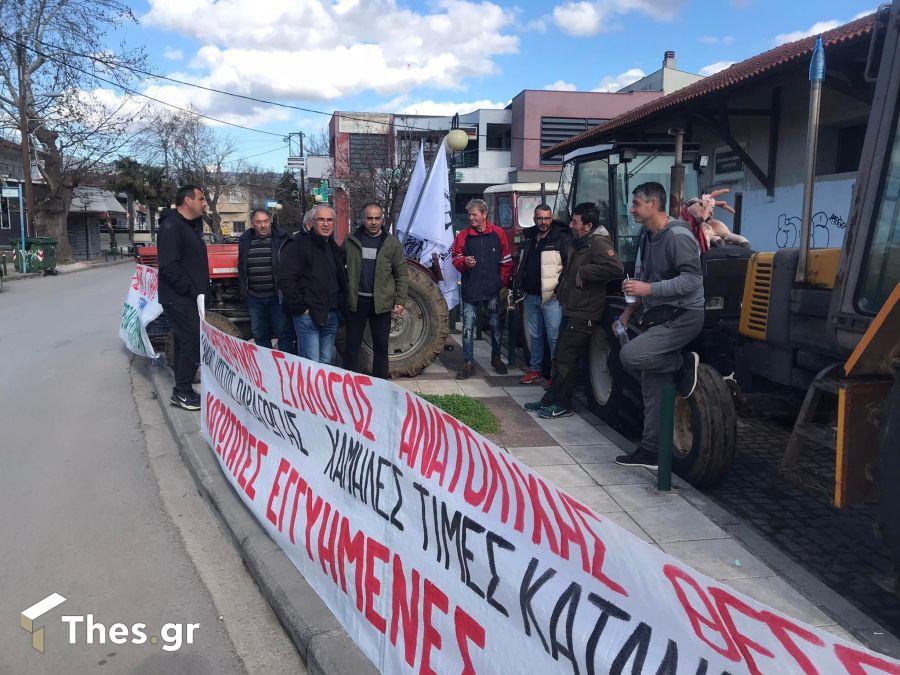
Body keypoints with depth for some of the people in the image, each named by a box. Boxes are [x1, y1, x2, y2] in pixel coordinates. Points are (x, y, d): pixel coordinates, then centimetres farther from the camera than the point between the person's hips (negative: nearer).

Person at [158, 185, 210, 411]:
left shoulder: (191, 225, 16)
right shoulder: (171, 226, -15)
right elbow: (169, 265, -22)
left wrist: (202, 289, 12)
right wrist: (191, 291, -19)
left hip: (191, 297, 10)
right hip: (178, 298, -10)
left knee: (186, 341, 14)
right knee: (192, 340, -10)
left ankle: (182, 390, 24)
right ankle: (182, 392, -1)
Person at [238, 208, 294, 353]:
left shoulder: (281, 239, -4)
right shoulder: (245, 241, 9)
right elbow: (241, 267, 19)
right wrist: (243, 290, 14)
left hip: (277, 296, -4)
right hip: (254, 298, 5)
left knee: (284, 334, -1)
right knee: (259, 336, 14)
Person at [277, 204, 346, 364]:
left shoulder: (335, 248, 17)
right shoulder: (297, 245, -7)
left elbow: (341, 279, 27)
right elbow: (285, 280, -15)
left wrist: (340, 306, 14)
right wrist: (301, 307, -16)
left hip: (332, 316, 7)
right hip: (308, 315, -7)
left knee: (326, 362, 13)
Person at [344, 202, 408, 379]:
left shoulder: (392, 243, 1)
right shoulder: (351, 241, 3)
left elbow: (402, 274, 0)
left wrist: (401, 301, -7)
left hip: (382, 302, -1)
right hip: (356, 301, 1)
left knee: (381, 346, 9)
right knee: (352, 344, 7)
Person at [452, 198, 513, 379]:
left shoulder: (498, 233, 2)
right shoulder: (463, 235, 2)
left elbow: (506, 260, 9)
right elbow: (456, 259, 5)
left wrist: (503, 280, 5)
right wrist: (464, 262, -16)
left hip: (492, 289, 0)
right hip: (470, 288, 0)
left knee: (495, 325, 11)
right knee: (468, 327, -1)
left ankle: (496, 358, 29)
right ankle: (469, 363, 7)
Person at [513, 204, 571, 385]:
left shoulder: (561, 238, -5)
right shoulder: (529, 236, 15)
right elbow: (522, 264, 23)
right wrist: (518, 286, 18)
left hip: (551, 297, -6)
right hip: (531, 295, 6)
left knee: (554, 336, -6)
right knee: (535, 335, 15)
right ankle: (535, 369, 25)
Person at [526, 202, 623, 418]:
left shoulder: (599, 243, -17)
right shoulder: (579, 243, 16)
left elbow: (615, 268, -33)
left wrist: (584, 272, -25)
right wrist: (560, 291, 20)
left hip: (584, 316, -10)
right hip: (571, 311, 10)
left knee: (566, 360, -4)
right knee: (560, 357, 15)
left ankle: (562, 405, 9)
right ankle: (549, 400, 25)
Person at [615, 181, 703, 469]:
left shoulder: (678, 235, -15)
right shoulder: (647, 238, 15)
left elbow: (692, 280, -23)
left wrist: (648, 289, -24)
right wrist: (628, 312, 17)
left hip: (682, 315, -9)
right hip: (657, 316, 9)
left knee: (630, 356, -27)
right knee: (653, 389, 8)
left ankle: (684, 364, -4)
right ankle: (650, 451, 15)